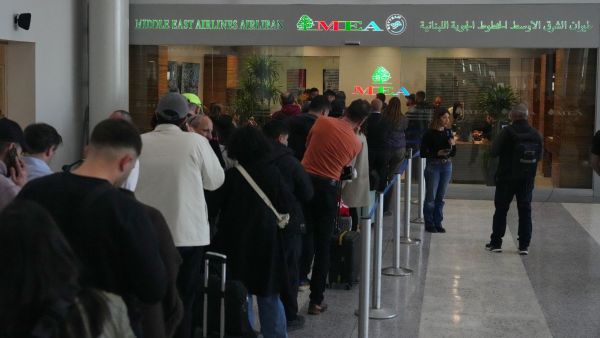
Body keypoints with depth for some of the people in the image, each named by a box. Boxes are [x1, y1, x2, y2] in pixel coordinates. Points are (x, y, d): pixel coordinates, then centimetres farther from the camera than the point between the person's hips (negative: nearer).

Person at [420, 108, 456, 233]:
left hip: (447, 166, 5)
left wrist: (453, 145, -7)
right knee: (430, 197, 2)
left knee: (441, 197, 10)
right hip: (433, 166, -5)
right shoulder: (429, 134, -8)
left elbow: (453, 154, 12)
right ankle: (429, 224, 11)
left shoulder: (448, 132, 7)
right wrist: (437, 153, -20)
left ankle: (438, 223, 17)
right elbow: (423, 153, -9)